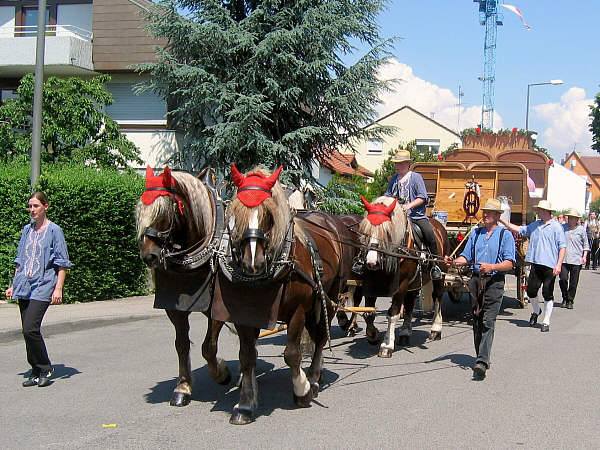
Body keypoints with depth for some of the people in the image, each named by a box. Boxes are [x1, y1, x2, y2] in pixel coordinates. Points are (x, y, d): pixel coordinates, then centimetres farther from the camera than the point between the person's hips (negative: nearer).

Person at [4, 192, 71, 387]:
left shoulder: (54, 230, -3)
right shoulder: (27, 230, 14)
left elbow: (62, 263, -4)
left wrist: (58, 288, -11)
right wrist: (13, 285, 17)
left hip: (43, 286, -6)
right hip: (24, 287, 6)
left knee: (30, 329, -16)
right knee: (27, 331, 5)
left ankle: (45, 369, 0)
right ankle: (36, 372, 15)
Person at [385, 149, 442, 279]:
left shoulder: (416, 177, 1)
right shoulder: (394, 178, 15)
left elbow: (422, 198, -5)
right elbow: (387, 195, 23)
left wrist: (409, 206, -19)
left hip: (416, 215, -5)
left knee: (429, 233, -25)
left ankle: (435, 266, -12)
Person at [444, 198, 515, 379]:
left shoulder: (506, 235, 2)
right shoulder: (476, 233, 16)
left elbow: (509, 263, -5)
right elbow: (466, 256, 12)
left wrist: (491, 267, -21)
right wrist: (454, 262, -8)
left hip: (494, 282, -5)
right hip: (476, 280, 5)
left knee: (488, 321, -13)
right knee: (477, 320, 8)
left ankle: (482, 361, -18)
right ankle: (481, 357, 18)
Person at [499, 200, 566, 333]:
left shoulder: (556, 227, -4)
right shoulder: (534, 225, 15)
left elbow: (562, 247, -7)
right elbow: (518, 229, 20)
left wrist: (559, 264, -16)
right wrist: (502, 220, 14)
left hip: (550, 266, -5)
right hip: (536, 264, 5)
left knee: (548, 294, 0)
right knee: (531, 290, 4)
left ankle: (546, 322, 10)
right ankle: (536, 311, 33)